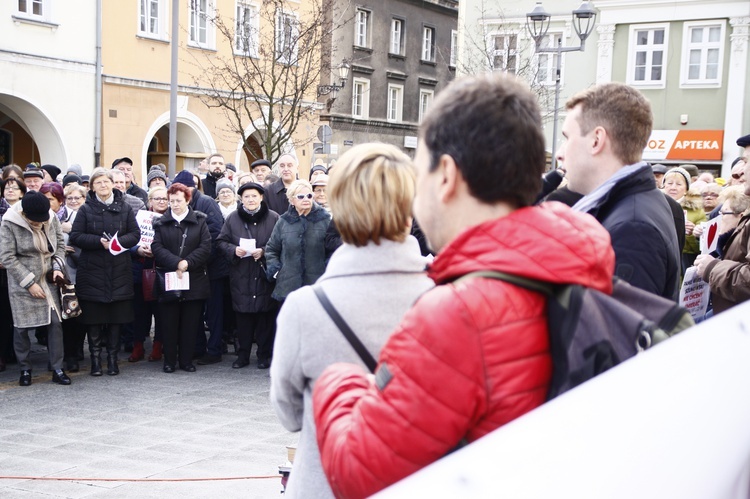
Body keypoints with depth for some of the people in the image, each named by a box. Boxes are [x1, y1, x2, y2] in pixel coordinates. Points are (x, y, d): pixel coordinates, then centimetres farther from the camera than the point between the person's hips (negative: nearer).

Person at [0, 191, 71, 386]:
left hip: (48, 281, 3)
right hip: (22, 284, -3)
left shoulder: (52, 219, -2)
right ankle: (25, 369, 18)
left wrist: (57, 267, -4)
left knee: (55, 322, -1)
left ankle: (57, 369, 8)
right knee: (22, 327, 1)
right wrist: (29, 283, -14)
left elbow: (60, 245, 12)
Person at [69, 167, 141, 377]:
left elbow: (135, 234, 5)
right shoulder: (86, 209, 3)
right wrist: (100, 241, -16)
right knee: (94, 318, 0)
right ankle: (95, 359, 11)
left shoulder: (124, 208, 8)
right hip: (92, 270, -1)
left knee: (116, 317, 3)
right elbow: (75, 237, -3)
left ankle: (113, 359, 14)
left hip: (119, 271, 1)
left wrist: (119, 241, -14)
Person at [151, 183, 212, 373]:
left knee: (190, 325, 4)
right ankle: (169, 361, 13)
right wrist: (176, 263, -17)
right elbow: (157, 248, -5)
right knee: (169, 324, 4)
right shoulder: (161, 223, 7)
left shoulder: (199, 221, 6)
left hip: (194, 281, 0)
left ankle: (186, 360, 13)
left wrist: (187, 262, -14)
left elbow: (205, 247, -3)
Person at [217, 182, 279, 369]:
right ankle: (243, 354, 17)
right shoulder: (233, 218, 6)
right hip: (241, 276, 2)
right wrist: (234, 250, -10)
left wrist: (263, 252, -15)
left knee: (266, 315, 2)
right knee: (242, 315, 5)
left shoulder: (273, 218, 0)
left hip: (265, 275, -1)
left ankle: (264, 354, 14)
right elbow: (221, 241, 9)